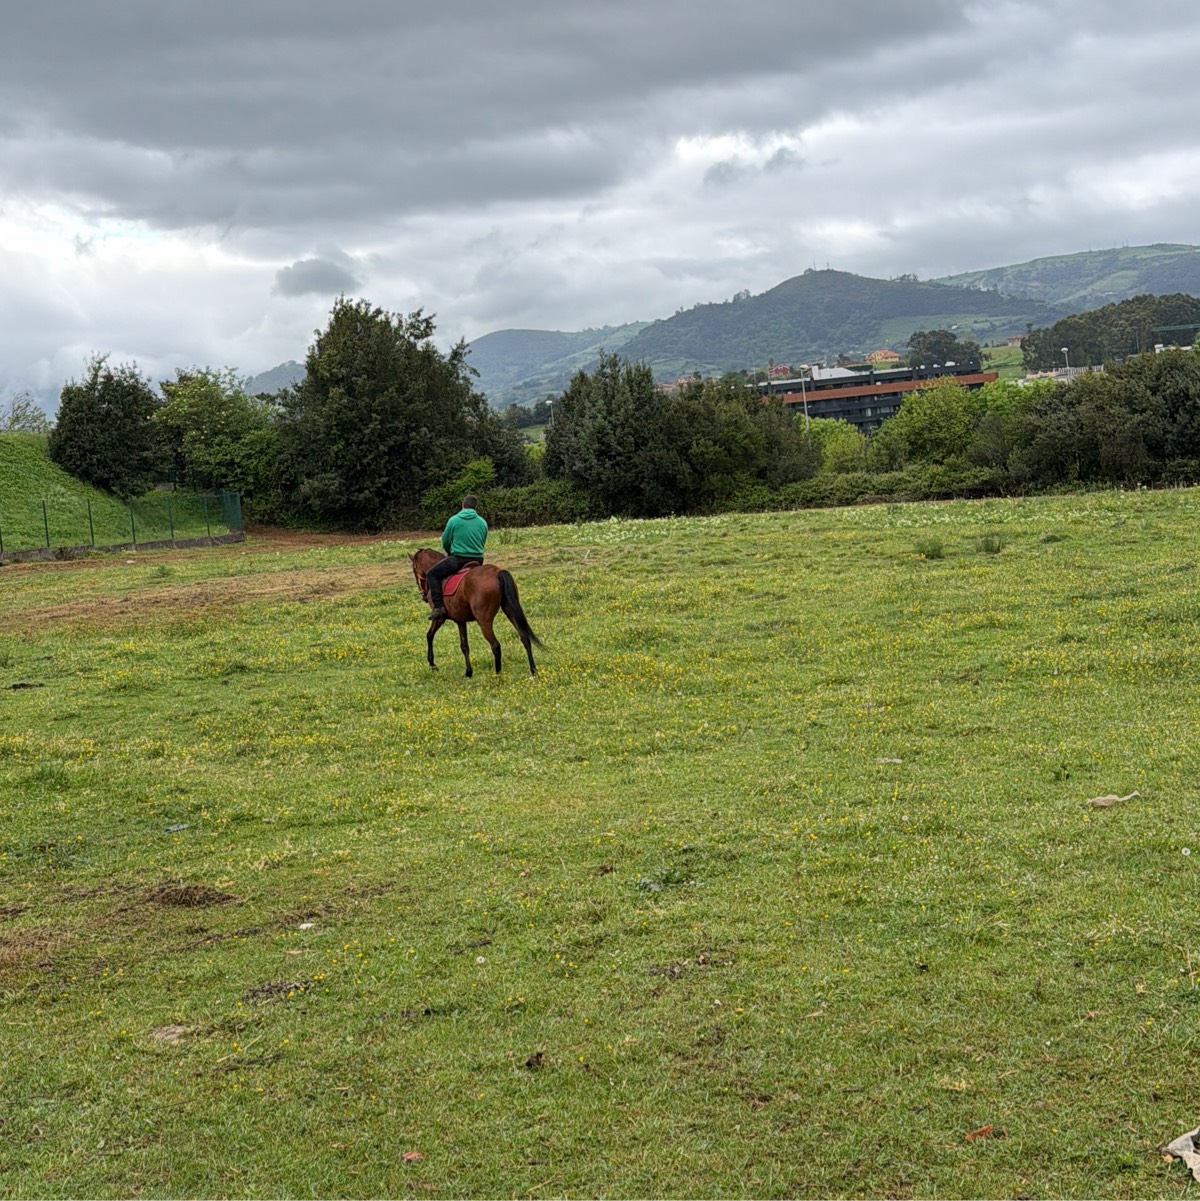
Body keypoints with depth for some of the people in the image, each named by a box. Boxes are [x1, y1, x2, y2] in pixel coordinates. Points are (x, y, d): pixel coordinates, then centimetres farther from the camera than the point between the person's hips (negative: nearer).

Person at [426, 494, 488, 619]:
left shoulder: (454, 520, -6)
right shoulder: (483, 522, 6)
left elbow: (445, 542, 4)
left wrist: (450, 553, 25)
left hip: (458, 559, -5)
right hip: (478, 560, 5)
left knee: (432, 575, 7)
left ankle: (438, 607, -8)